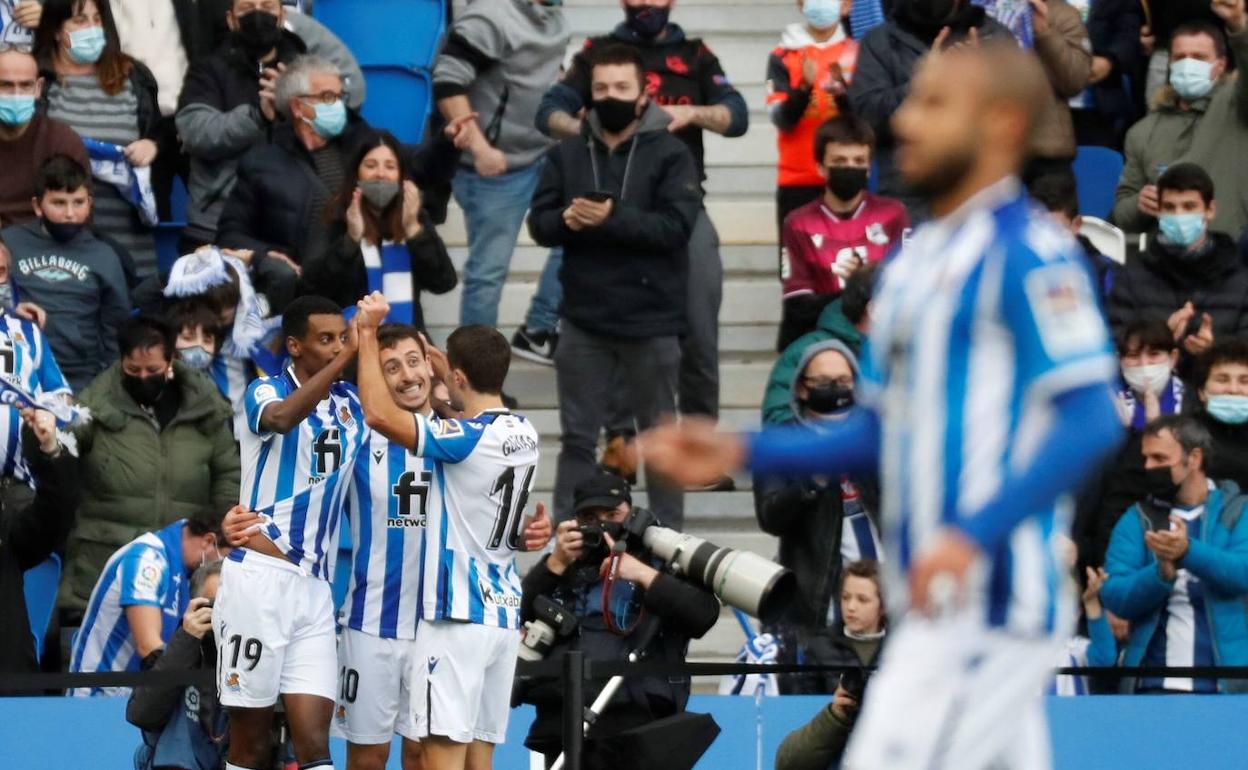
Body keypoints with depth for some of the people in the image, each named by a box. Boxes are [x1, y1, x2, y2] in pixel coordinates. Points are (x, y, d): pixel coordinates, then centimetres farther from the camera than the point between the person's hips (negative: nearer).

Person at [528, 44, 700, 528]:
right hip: (583, 320, 3)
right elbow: (539, 222, 4)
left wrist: (612, 217, -24)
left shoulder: (669, 155, -5)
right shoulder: (568, 155, 7)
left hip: (651, 320, -3)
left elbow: (676, 226, -15)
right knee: (577, 437, 8)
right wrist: (566, 219, -18)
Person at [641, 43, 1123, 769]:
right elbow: (879, 431, 23)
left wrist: (974, 533, -27)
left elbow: (1089, 423, -18)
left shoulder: (1029, 254, -10)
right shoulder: (913, 262, 17)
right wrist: (742, 452, 12)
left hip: (989, 595, -9)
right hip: (934, 601, 9)